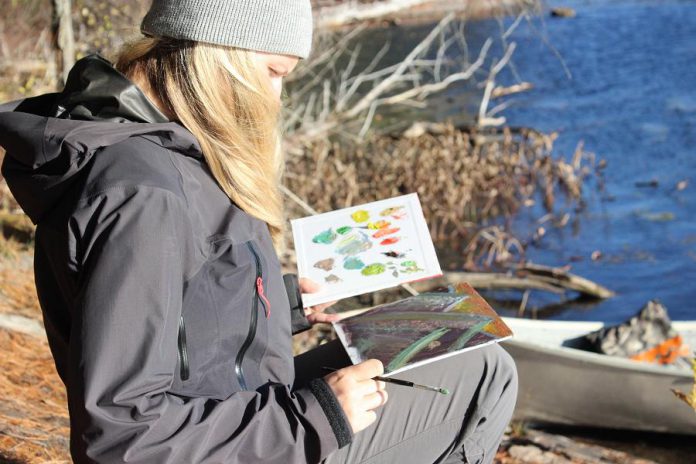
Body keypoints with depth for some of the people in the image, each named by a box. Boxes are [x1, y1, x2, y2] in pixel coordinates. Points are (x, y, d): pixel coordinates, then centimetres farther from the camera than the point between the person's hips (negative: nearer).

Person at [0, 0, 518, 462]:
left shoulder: (159, 150, 2)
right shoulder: (141, 194, -29)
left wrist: (282, 307, 14)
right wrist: (309, 419, -26)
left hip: (241, 410, 10)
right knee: (487, 375, 0)